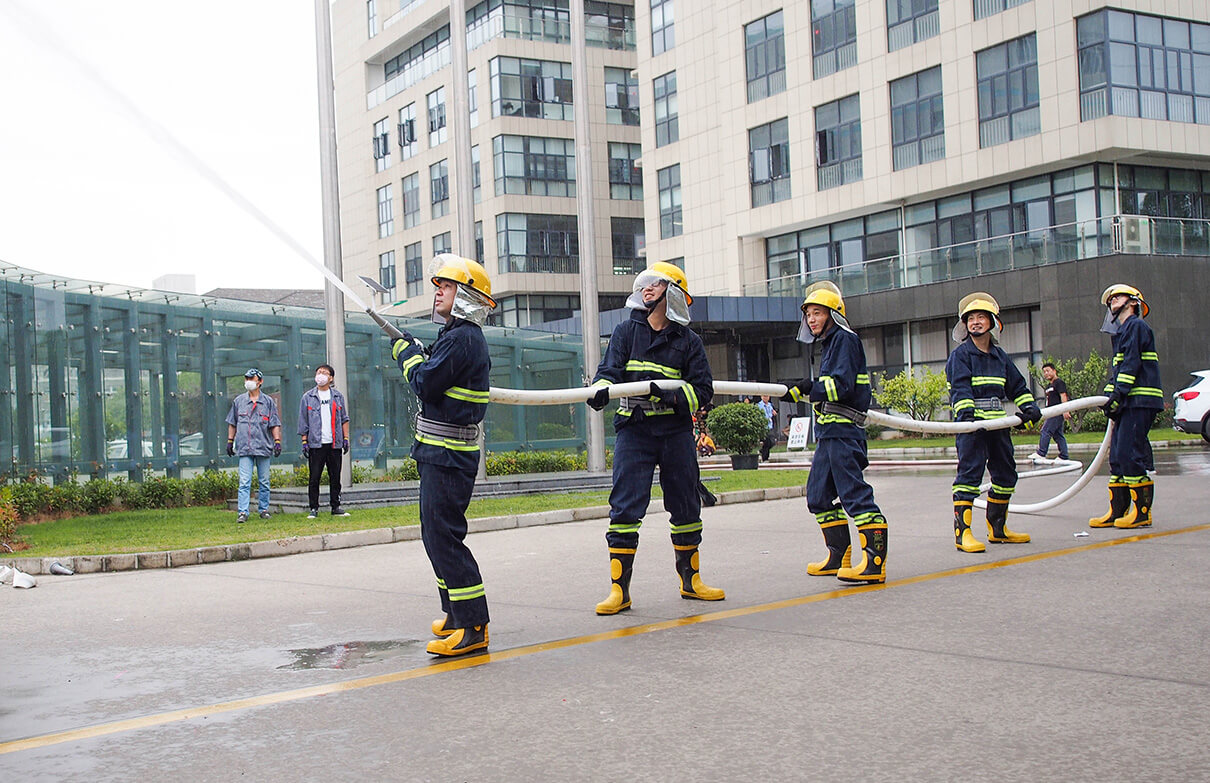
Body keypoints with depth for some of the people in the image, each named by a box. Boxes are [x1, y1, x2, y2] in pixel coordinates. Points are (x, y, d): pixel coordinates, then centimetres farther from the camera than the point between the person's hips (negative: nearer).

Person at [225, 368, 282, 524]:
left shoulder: (268, 402, 7)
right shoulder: (238, 401, 11)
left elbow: (275, 424, 5)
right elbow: (232, 423, 18)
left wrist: (277, 441, -5)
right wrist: (230, 441, 13)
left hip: (263, 447, 0)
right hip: (244, 447, 0)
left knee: (264, 482, 5)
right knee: (244, 482, -8)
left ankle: (263, 509, 16)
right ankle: (243, 512, -10)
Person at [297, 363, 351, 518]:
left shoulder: (338, 396, 11)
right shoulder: (308, 397, 6)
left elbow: (344, 418, 14)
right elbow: (303, 422, 5)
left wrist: (346, 438, 6)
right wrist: (304, 442, -1)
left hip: (334, 443, 2)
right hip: (316, 443, -2)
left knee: (335, 477, 4)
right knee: (314, 478, -2)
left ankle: (336, 507, 11)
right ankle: (313, 508, 3)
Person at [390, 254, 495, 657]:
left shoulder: (462, 338, -16)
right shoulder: (464, 336, 17)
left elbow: (425, 384, -18)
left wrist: (407, 354, -2)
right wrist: (421, 354, 15)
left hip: (448, 456, -11)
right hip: (442, 452, 11)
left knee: (443, 536, -12)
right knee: (437, 534, 17)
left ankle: (473, 627, -11)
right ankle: (457, 616, 26)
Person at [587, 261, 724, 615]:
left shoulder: (688, 340, 6)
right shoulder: (627, 331, 8)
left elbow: (703, 389, 1)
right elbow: (610, 369, -3)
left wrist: (673, 396, -19)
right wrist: (601, 389, -26)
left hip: (676, 431, 1)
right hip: (633, 430, -1)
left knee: (685, 504, 10)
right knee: (625, 506, -8)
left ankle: (690, 579, 27)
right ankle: (619, 589, -3)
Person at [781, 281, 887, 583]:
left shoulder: (845, 338, -8)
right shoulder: (829, 343, 22)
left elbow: (841, 385, -20)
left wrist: (811, 387, -27)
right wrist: (795, 393, 38)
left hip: (843, 430, -11)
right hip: (828, 432, 11)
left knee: (854, 491, -15)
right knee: (819, 494, 12)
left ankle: (876, 560, -17)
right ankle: (839, 556, 18)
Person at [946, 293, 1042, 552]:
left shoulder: (1000, 356, 17)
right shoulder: (960, 355, -2)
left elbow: (1016, 385, 20)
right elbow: (960, 387, -15)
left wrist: (1028, 406, 4)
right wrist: (966, 411, -30)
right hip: (971, 424, -7)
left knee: (1006, 473, 13)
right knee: (969, 472, -14)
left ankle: (997, 528, 26)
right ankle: (962, 532, -15)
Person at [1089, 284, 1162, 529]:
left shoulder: (1136, 326, -5)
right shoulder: (1122, 331, 25)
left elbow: (1132, 363, -15)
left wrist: (1119, 393, -20)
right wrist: (1109, 396, 9)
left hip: (1140, 401, -10)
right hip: (1128, 403, 10)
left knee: (1131, 454, -12)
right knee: (1117, 455, 8)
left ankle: (1142, 513, -7)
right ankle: (1117, 511, 11)